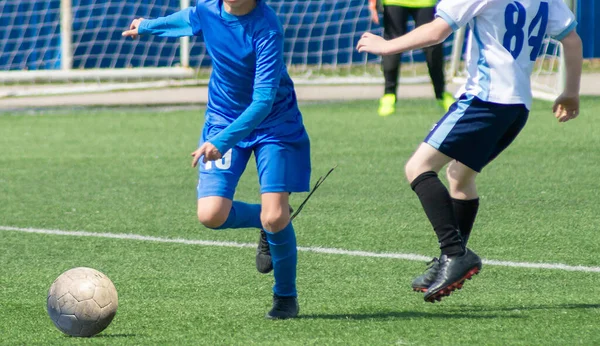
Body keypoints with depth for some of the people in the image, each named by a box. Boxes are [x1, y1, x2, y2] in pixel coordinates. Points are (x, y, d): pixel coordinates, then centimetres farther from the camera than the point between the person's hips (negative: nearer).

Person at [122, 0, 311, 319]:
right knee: (211, 215, -13)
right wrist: (147, 26, 37)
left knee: (275, 217, -15)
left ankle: (286, 297, 12)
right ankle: (266, 223, 21)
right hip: (223, 119, 4)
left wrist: (222, 142, -39)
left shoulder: (267, 29, -27)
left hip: (274, 124, -4)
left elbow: (263, 101, -30)